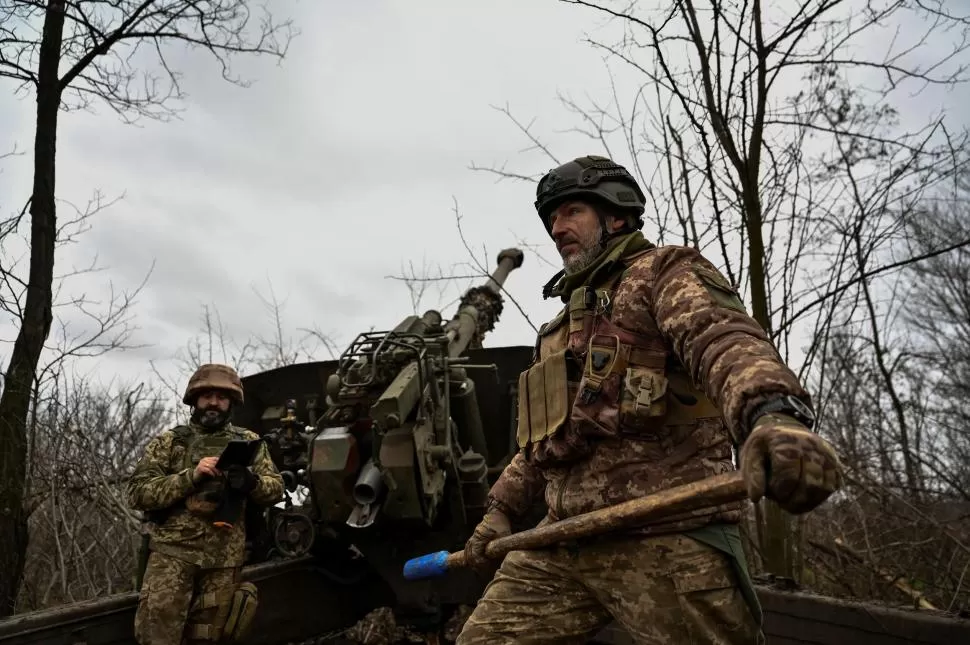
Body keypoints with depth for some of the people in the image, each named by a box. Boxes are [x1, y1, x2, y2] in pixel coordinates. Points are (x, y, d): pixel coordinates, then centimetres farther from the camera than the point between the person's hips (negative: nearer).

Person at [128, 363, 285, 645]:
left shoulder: (248, 441, 10)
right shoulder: (168, 442, 4)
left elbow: (276, 489, 7)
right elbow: (137, 494, -3)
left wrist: (250, 481, -16)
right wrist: (191, 476, -16)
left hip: (225, 558, 2)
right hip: (172, 552, -2)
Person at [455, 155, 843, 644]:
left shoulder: (664, 273, 3)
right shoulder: (561, 327, 27)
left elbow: (726, 342, -19)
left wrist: (772, 415, -38)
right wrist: (500, 508, 25)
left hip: (665, 539, -7)